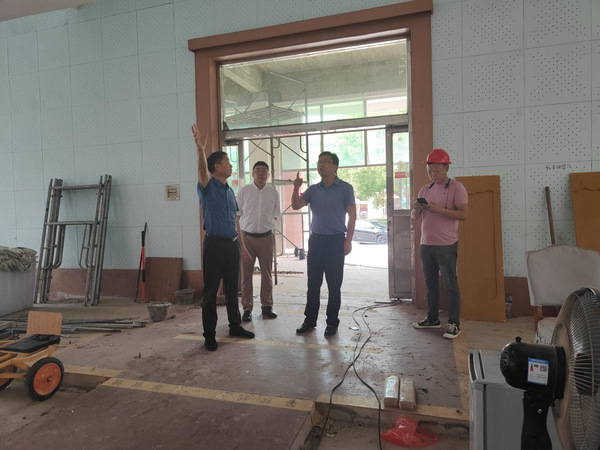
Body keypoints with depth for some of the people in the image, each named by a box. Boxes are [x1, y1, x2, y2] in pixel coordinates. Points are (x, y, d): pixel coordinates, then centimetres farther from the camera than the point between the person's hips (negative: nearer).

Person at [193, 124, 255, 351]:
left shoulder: (230, 191, 14)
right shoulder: (207, 187, -5)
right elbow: (202, 170, -28)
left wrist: (242, 244, 19)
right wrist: (200, 148, -46)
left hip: (232, 244, 7)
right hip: (215, 244, -6)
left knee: (232, 288, 15)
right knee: (211, 291, 2)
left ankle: (235, 326, 29)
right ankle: (209, 334, 12)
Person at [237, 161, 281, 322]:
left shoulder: (273, 192, 3)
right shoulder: (244, 191, -1)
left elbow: (275, 215, 11)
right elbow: (237, 215, 3)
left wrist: (264, 225, 3)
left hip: (266, 237, 2)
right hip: (247, 237, -1)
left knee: (267, 273, 10)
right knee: (246, 274, 3)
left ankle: (267, 306, 24)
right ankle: (247, 308, 14)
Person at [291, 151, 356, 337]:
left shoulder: (345, 188, -1)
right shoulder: (313, 190, 10)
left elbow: (352, 215, -3)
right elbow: (296, 205, 3)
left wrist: (348, 240, -10)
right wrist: (296, 188, -13)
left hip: (336, 240, -3)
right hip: (316, 240, 4)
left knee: (334, 284, 3)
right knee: (313, 283, 8)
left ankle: (332, 322, 16)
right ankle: (310, 320, 20)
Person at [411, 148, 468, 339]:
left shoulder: (456, 187, -4)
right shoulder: (425, 189, 13)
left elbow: (463, 214, -14)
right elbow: (415, 216, 13)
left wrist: (439, 209, -23)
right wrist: (416, 209, -9)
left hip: (446, 245, -6)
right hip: (426, 245, 6)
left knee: (451, 285, 1)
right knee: (431, 284, 14)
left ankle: (454, 324, 9)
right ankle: (433, 318, 26)